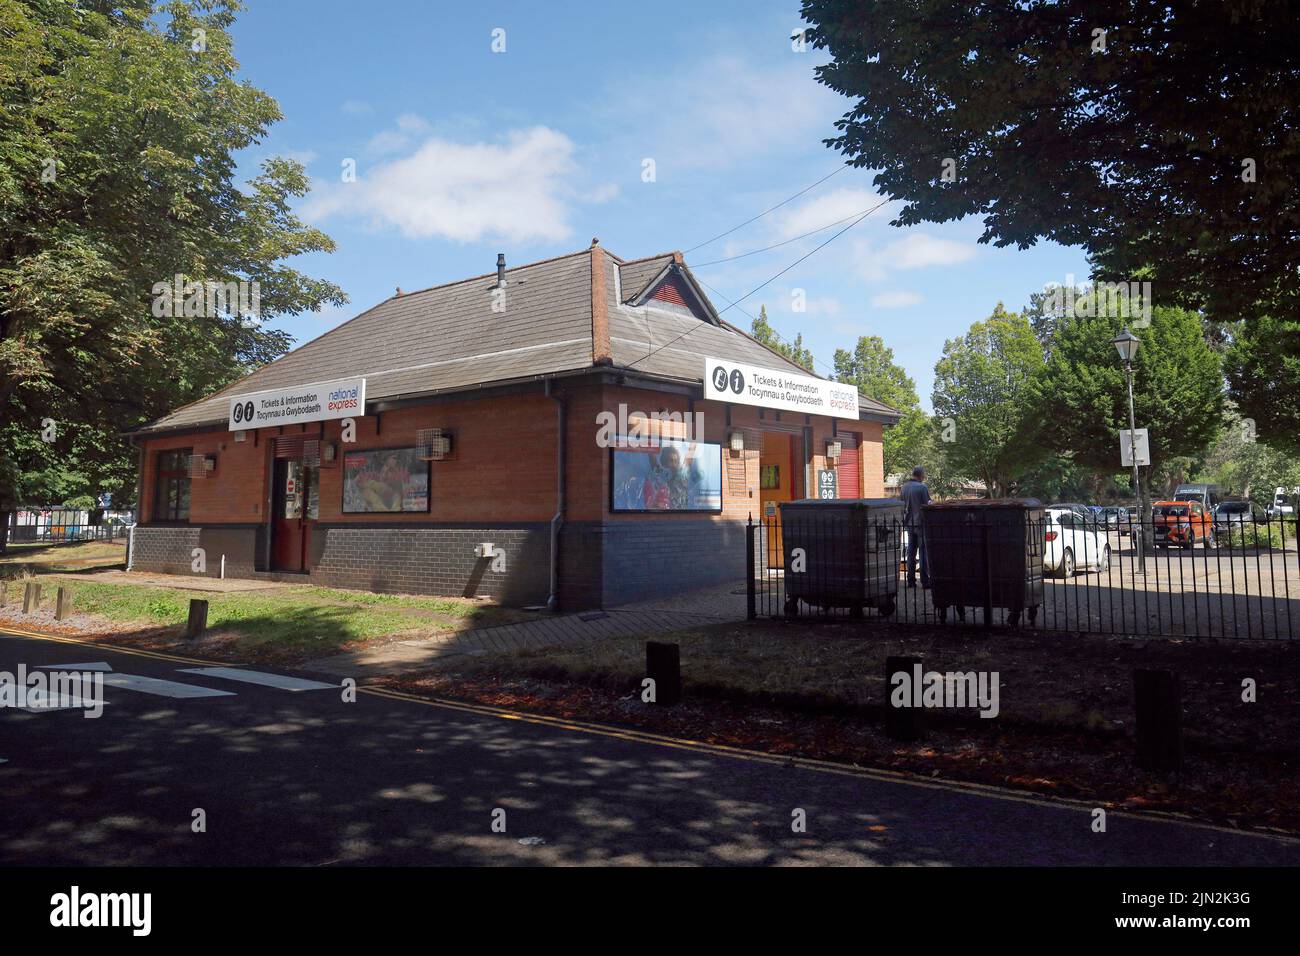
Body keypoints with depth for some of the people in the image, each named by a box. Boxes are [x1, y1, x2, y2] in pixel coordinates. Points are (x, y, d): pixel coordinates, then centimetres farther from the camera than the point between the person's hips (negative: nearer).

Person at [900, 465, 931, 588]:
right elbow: (927, 506, -13)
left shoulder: (904, 487, 6)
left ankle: (911, 580, 13)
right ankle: (925, 580, -1)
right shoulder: (922, 487, -14)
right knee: (924, 551, -1)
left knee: (911, 551, 11)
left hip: (909, 523, 6)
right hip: (921, 522, -6)